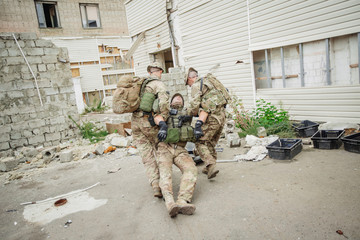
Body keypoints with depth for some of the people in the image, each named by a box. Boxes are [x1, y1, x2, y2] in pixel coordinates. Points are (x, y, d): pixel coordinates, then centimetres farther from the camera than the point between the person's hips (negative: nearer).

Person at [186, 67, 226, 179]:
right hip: (221, 116, 9)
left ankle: (211, 166, -14)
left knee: (200, 142, -2)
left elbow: (195, 105, -12)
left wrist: (188, 114, 5)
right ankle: (209, 168, 24)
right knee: (211, 143, 18)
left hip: (212, 117, -9)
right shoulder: (207, 82, 25)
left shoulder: (196, 85, -4)